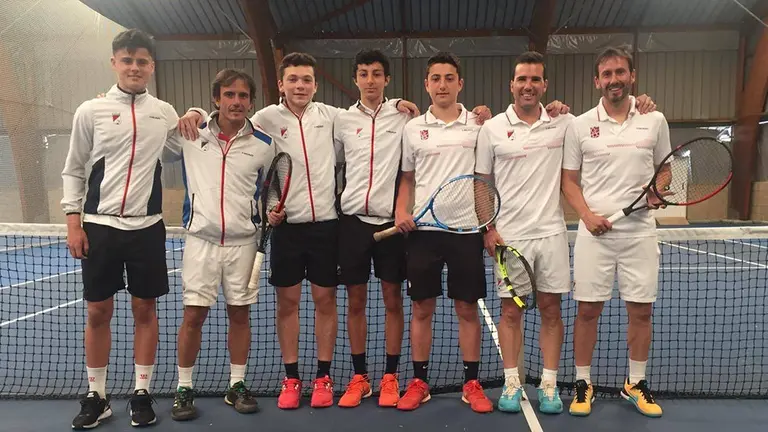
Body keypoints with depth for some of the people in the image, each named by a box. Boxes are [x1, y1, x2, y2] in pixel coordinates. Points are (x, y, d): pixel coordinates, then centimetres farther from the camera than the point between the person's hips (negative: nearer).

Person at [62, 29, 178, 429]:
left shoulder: (164, 112, 5)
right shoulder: (91, 110, 2)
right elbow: (73, 170, 6)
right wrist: (73, 221, -2)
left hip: (147, 226, 1)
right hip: (99, 226, -1)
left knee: (145, 309, 6)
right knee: (98, 311, 6)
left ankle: (141, 393, 19)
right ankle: (96, 396, 20)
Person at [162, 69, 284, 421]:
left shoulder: (263, 145, 1)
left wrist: (271, 212, -3)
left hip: (243, 241, 1)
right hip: (201, 239, -1)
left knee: (240, 314, 8)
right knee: (193, 315, 1)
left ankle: (237, 386, 22)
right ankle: (184, 389, 17)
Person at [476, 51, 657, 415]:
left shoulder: (563, 123, 3)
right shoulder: (492, 128, 0)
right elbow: (482, 183, 3)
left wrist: (639, 112, -5)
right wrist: (488, 229, -4)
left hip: (551, 233, 2)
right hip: (509, 234, -1)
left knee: (551, 309, 7)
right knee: (510, 309, 5)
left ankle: (549, 385, 19)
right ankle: (511, 383, 18)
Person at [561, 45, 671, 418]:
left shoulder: (655, 120, 6)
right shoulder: (580, 125, 1)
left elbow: (664, 169, 16)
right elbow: (569, 180, 4)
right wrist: (587, 215, -11)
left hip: (640, 231, 2)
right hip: (594, 231, -1)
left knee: (641, 310, 8)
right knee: (587, 309, 3)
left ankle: (635, 383, 27)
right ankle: (582, 383, 19)